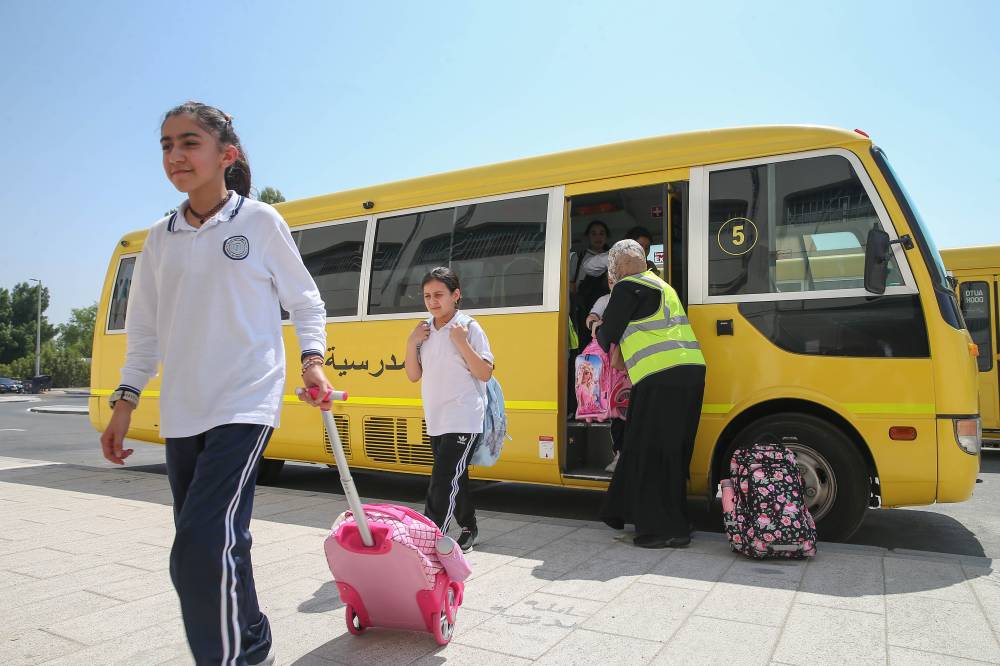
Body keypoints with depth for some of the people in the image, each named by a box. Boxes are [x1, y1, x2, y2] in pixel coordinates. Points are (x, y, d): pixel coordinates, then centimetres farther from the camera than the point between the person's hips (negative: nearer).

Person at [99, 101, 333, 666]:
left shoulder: (261, 222, -1)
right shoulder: (161, 238, 12)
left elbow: (305, 301, 5)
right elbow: (146, 328, 17)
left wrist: (312, 359, -10)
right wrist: (125, 401, 13)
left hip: (246, 405, -5)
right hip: (181, 414, 5)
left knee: (204, 548, -18)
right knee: (219, 546, 10)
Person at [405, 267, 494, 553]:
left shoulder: (469, 328, -8)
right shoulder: (424, 331, 9)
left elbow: (485, 373, -13)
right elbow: (414, 375, 10)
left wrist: (462, 343, -21)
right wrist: (411, 344, -4)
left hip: (463, 421, -7)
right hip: (435, 422, 7)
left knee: (443, 481, -11)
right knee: (455, 479, 18)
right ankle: (468, 529, 33)